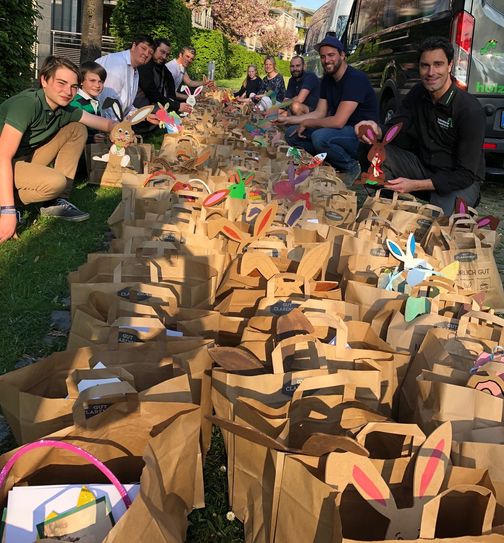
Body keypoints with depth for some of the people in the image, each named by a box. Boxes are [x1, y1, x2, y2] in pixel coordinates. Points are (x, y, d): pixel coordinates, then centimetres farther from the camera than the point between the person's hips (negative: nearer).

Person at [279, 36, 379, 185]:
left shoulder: (356, 78, -20)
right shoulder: (327, 79, 7)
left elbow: (338, 121, -28)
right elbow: (319, 113, 9)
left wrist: (307, 123, -14)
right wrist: (286, 120, 0)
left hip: (362, 134, -9)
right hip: (340, 131, 9)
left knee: (320, 137, -37)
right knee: (291, 133, 0)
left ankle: (350, 167, -9)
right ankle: (333, 163, 3)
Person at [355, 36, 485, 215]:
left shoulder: (471, 111, -21)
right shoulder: (418, 94, -1)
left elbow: (466, 174, -22)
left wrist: (415, 185, -29)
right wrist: (377, 131, -30)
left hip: (460, 182, -5)